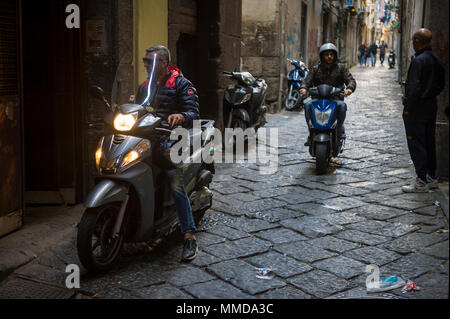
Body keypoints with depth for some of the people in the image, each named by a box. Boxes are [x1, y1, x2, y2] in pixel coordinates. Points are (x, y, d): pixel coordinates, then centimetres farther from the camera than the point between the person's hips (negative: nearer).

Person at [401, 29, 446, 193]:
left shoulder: (418, 61, -19)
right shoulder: (436, 59, 8)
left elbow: (414, 87, -23)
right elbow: (441, 84, 16)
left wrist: (407, 107, -16)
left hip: (417, 108, -9)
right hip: (432, 106, 9)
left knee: (416, 144, -2)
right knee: (429, 142, 16)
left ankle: (422, 182, 0)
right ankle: (432, 177, 24)